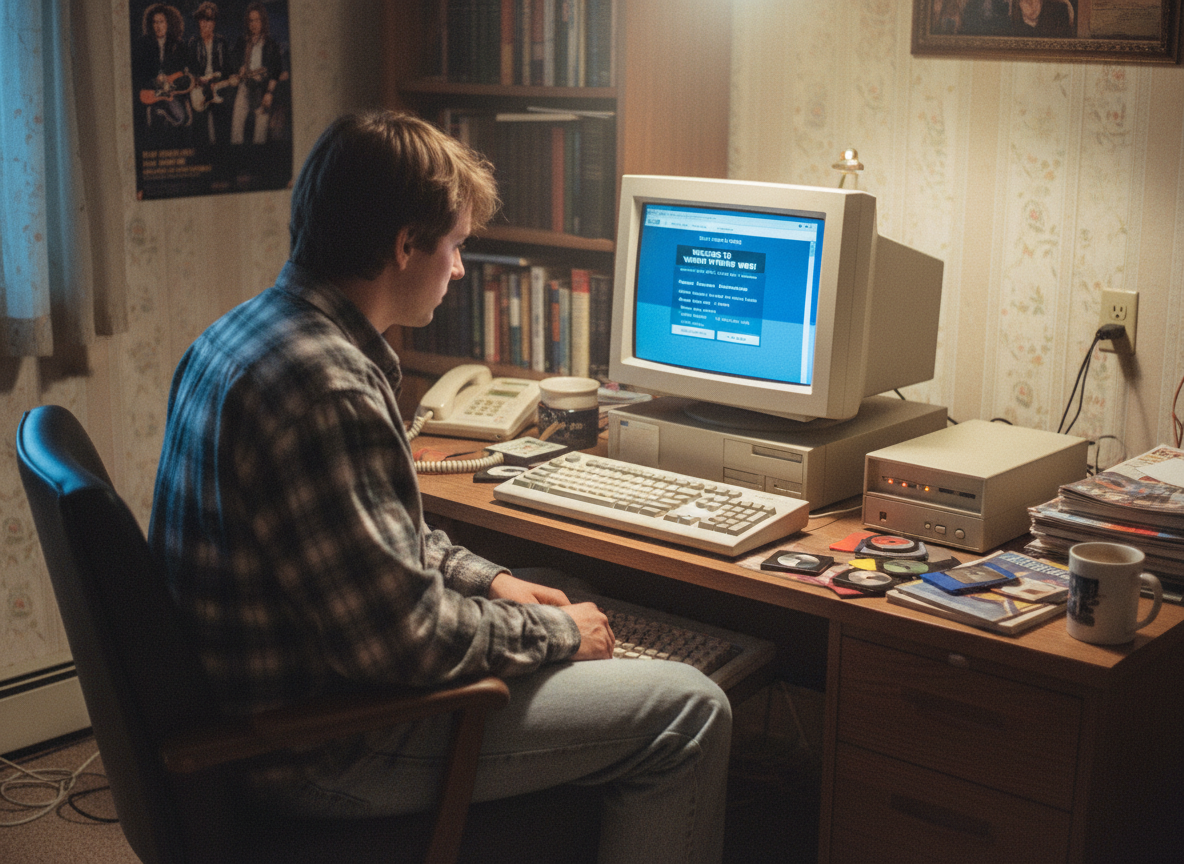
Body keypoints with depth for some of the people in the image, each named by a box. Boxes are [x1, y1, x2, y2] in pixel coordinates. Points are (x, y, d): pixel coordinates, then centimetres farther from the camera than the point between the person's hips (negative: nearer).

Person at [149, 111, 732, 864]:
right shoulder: (325, 387, -28)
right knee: (691, 711, -6)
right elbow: (405, 641, -26)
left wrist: (486, 580, 9)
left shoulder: (254, 327, 6)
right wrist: (555, 633, -10)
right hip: (326, 753, -10)